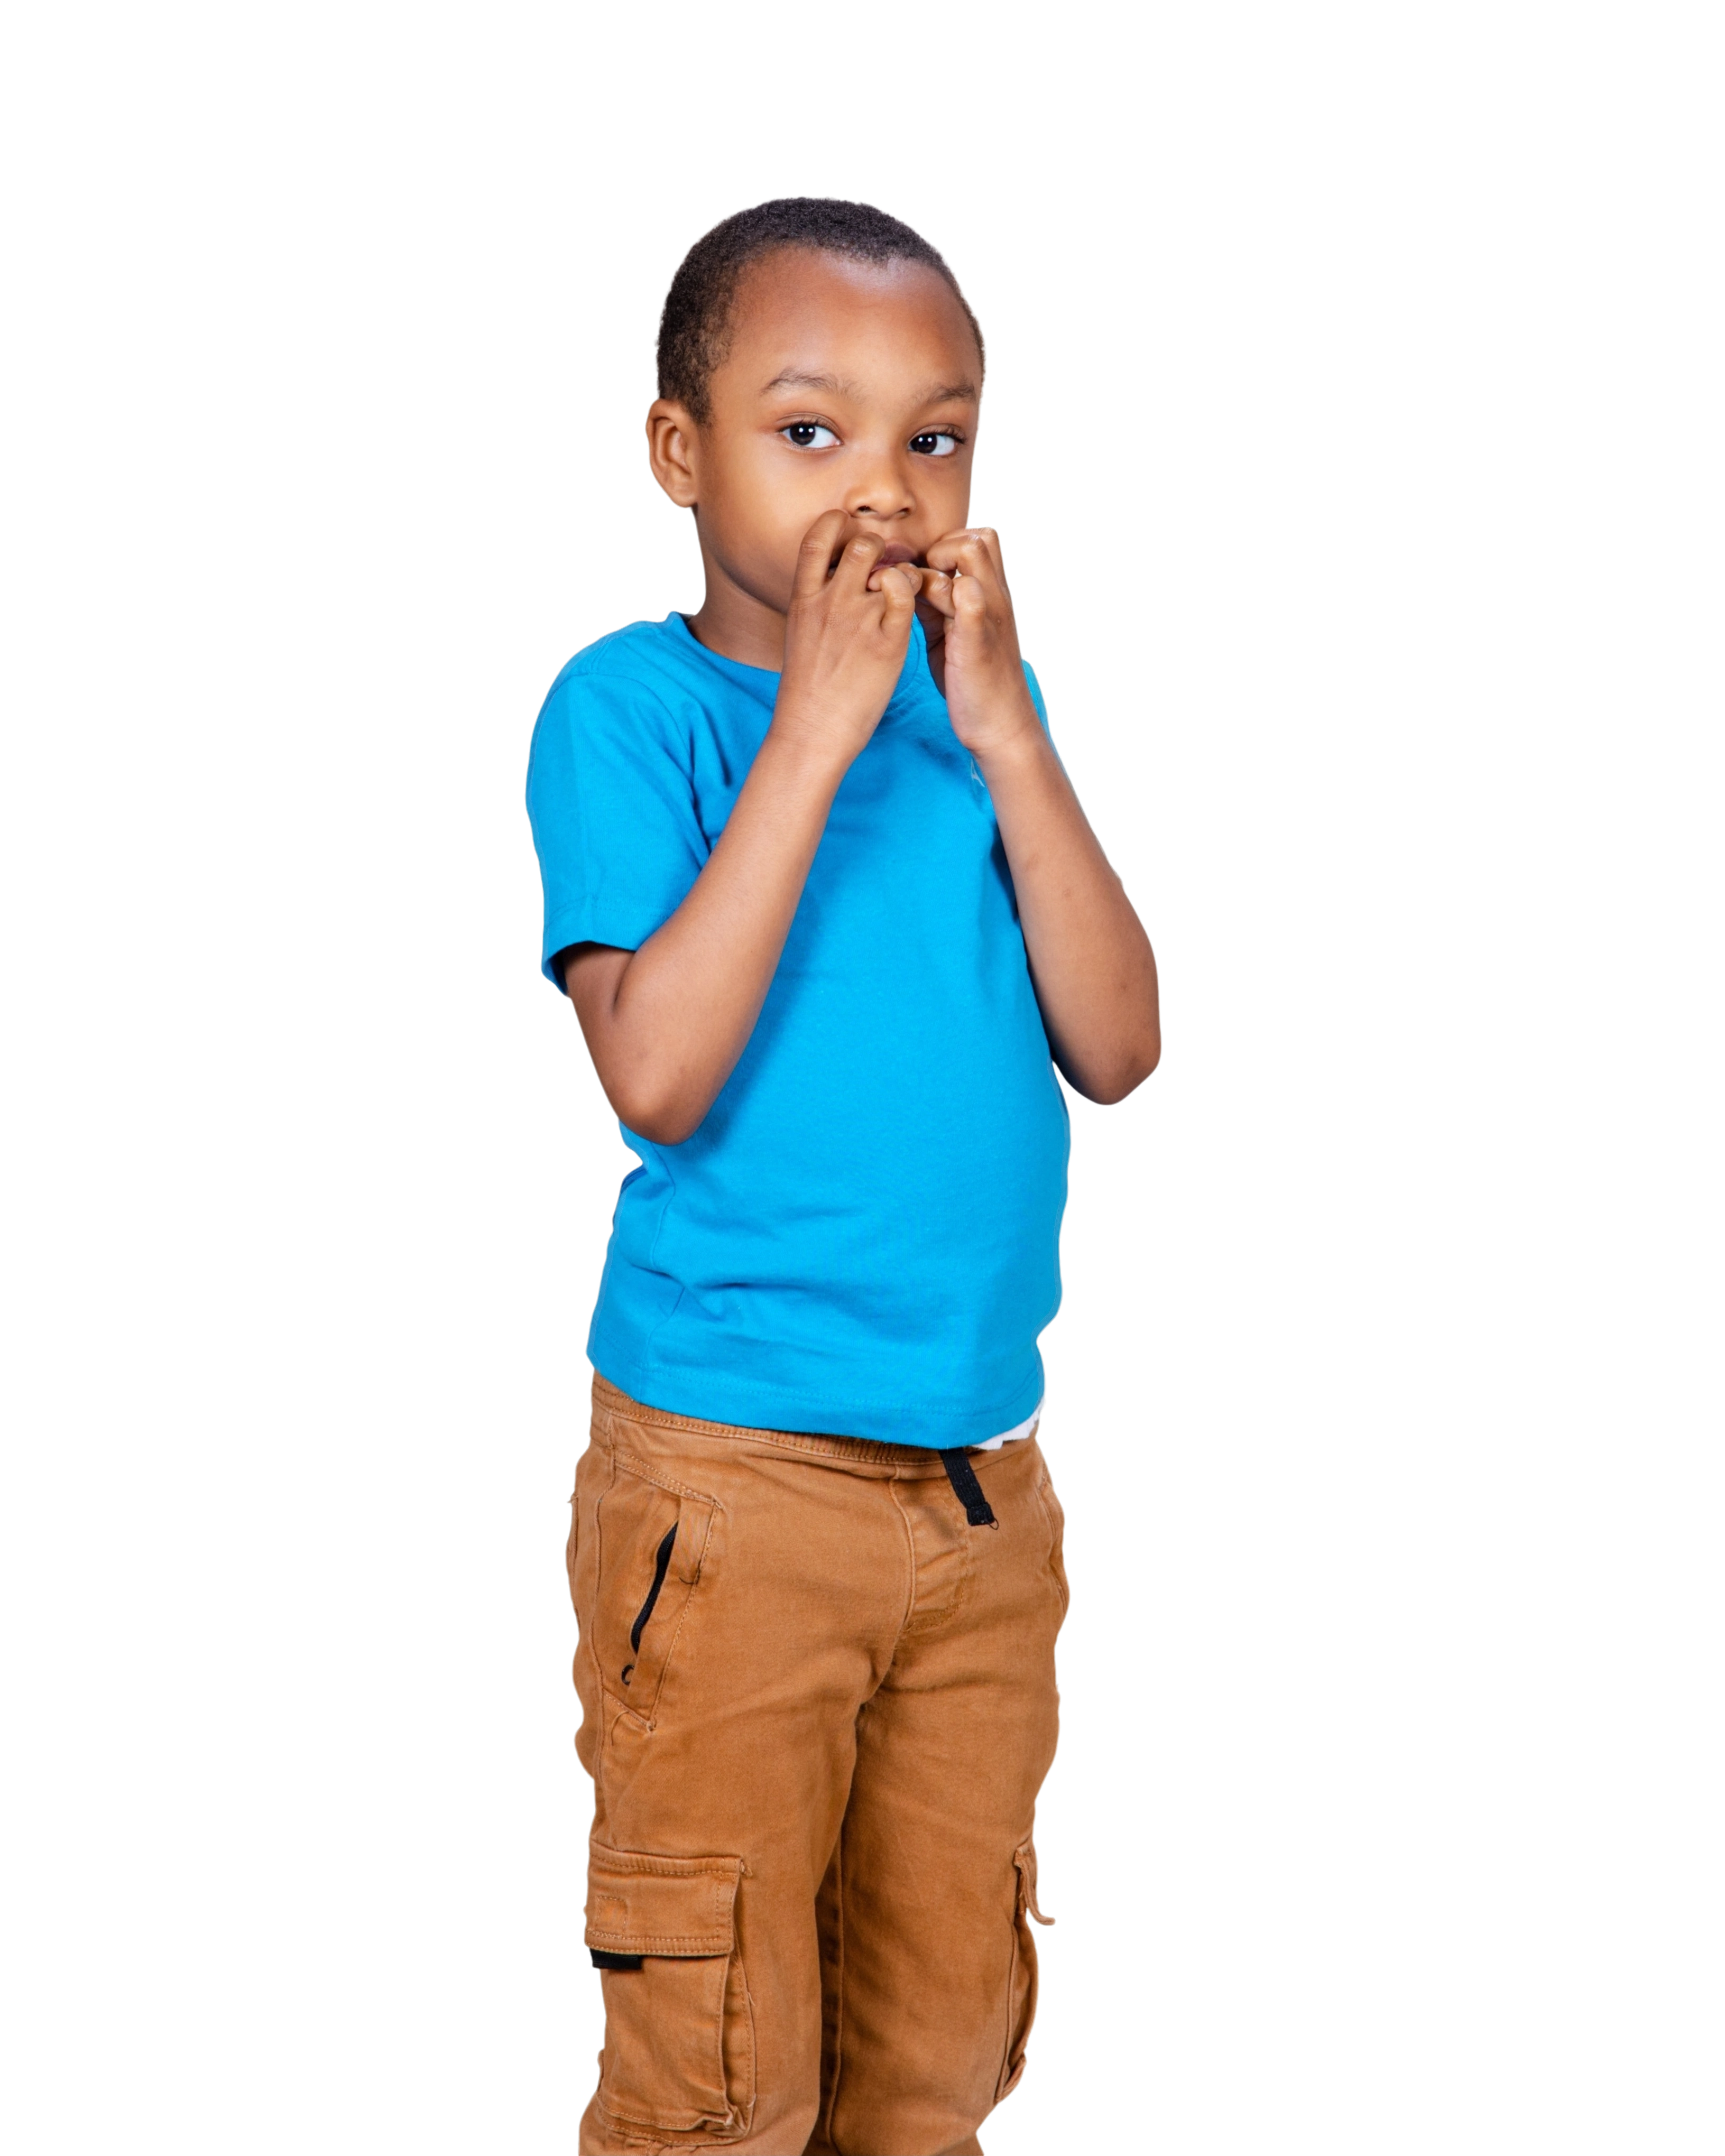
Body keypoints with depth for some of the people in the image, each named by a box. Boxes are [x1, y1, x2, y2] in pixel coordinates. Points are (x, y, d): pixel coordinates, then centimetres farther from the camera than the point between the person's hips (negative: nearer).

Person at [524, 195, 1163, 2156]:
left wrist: (1001, 735, -12)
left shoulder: (976, 702, 5)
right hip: (730, 1487, -5)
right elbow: (659, 1074, -22)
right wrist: (817, 730, -21)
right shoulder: (629, 703, -8)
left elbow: (1117, 1050, -4)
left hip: (987, 1478, 5)